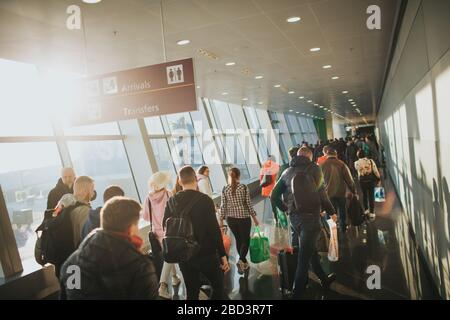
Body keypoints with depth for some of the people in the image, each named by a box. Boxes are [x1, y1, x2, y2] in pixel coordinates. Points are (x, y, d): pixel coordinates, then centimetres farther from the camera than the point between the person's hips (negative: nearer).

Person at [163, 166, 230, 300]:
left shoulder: (171, 202, -3)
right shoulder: (205, 200, -16)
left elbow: (165, 226, 5)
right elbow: (214, 229, -17)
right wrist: (223, 254, -11)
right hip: (206, 253, -4)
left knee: (191, 291, 17)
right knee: (218, 287, 17)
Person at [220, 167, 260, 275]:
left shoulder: (225, 189, -4)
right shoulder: (244, 187, -10)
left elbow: (223, 206, -2)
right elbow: (249, 204, -8)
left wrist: (221, 220, 7)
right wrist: (254, 217, 3)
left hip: (231, 219, 3)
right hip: (244, 218, -3)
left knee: (238, 240, 18)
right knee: (245, 240, 10)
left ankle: (244, 263, 27)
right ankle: (241, 261, -11)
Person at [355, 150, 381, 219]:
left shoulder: (357, 163, -9)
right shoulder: (370, 161, -8)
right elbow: (375, 170, -6)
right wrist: (378, 177, 6)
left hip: (362, 181, 1)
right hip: (371, 179, 0)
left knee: (364, 195, 18)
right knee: (371, 195, 5)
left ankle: (366, 209, 28)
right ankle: (372, 212, 8)